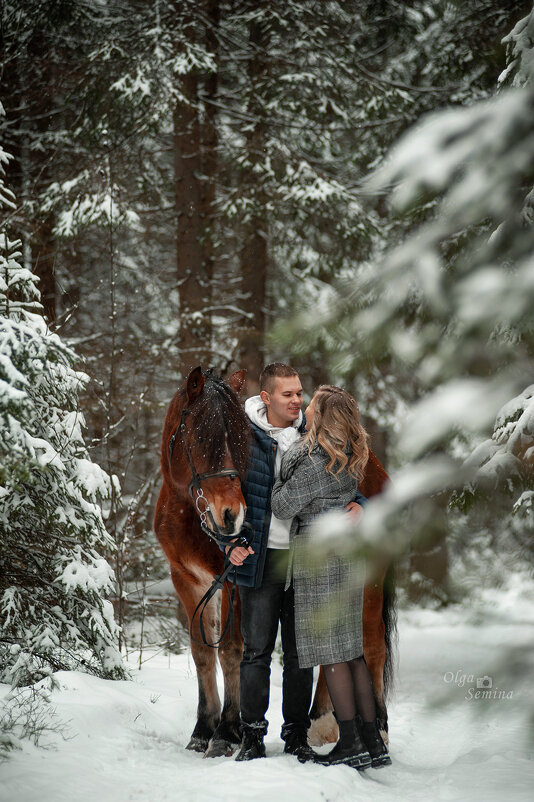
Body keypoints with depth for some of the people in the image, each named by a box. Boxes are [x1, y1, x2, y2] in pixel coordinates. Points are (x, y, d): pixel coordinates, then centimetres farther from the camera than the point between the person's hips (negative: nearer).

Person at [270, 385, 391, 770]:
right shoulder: (350, 458, 9)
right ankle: (373, 742, 12)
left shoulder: (315, 462, -17)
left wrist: (282, 476, 6)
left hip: (320, 560, -8)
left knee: (332, 654, -4)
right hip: (349, 557, 8)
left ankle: (351, 745, -3)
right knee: (353, 651, 11)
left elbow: (282, 505, -11)